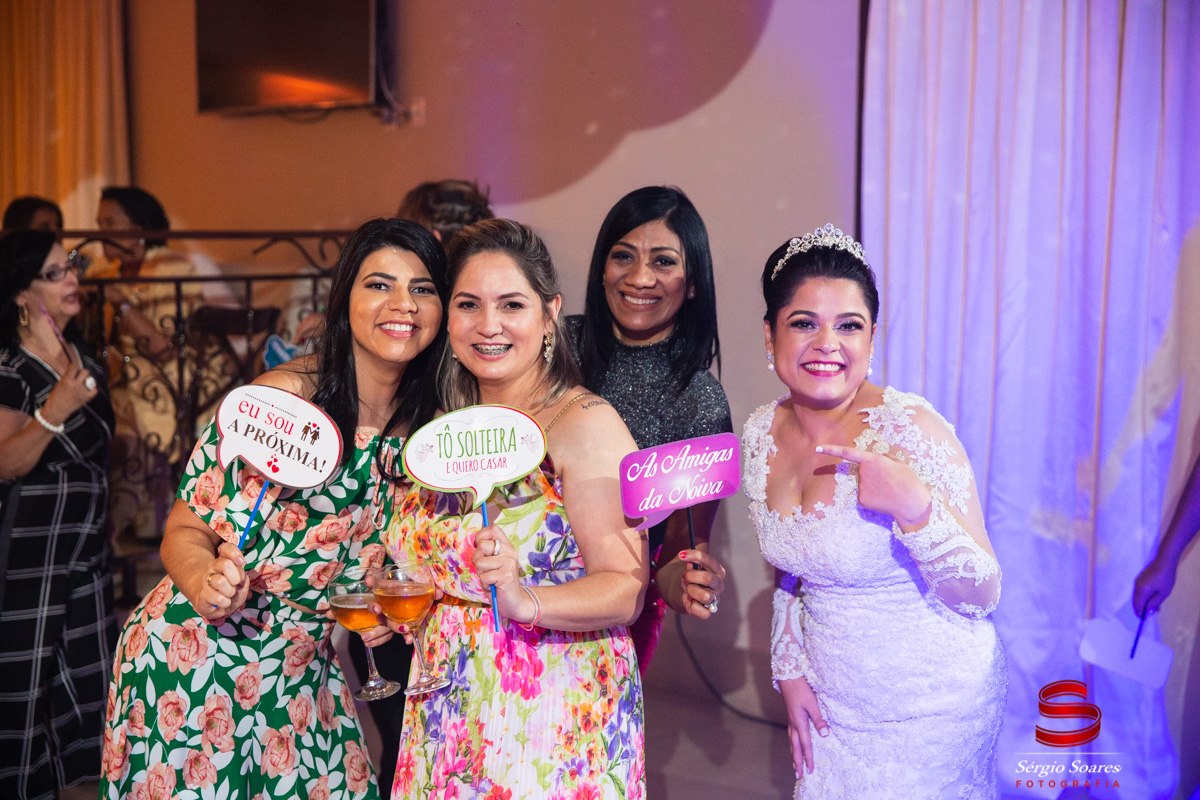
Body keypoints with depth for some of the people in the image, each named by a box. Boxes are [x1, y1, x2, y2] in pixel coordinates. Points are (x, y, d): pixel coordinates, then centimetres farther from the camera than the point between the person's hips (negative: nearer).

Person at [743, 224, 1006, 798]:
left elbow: (982, 596, -20)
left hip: (930, 705, -5)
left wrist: (915, 507, -35)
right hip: (832, 700, 5)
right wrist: (791, 671, 5)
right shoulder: (761, 434, -5)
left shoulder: (912, 428, -22)